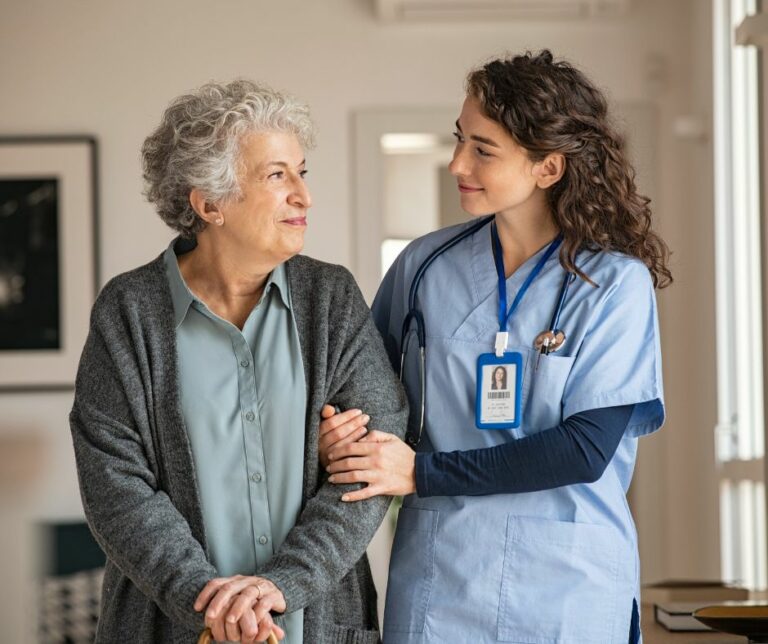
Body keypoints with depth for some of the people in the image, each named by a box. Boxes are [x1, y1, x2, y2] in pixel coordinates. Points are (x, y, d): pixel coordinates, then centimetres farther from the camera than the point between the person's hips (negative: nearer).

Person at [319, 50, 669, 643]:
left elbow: (586, 449, -14)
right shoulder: (426, 265, 2)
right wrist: (342, 431, -12)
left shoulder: (616, 283, -7)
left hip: (569, 588, -2)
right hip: (438, 575, 3)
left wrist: (423, 472, -14)